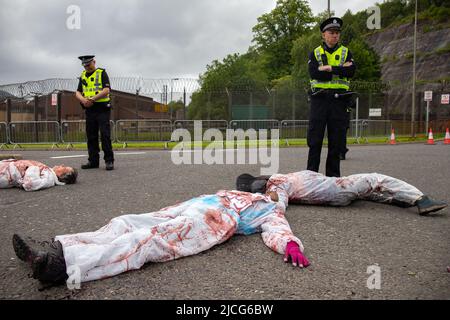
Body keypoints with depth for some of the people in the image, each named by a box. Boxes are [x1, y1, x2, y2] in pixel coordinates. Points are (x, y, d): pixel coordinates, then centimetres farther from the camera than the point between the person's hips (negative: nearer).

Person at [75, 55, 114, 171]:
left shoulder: (102, 73, 1)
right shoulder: (83, 76, 17)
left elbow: (106, 90, -12)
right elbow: (78, 92, 12)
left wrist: (92, 99, -18)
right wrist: (83, 100, -10)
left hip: (102, 108, -6)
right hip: (89, 110, 6)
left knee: (105, 135, -10)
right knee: (91, 136, 7)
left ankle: (109, 160, -6)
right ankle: (93, 161, 14)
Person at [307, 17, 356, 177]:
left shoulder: (346, 52, 15)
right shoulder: (315, 53, 11)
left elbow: (351, 71, -4)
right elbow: (313, 73, -8)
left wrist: (330, 68, -12)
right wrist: (341, 70, -9)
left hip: (339, 100, 1)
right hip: (319, 99, -1)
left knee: (336, 141, 4)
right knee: (315, 140, -2)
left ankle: (333, 175, 13)